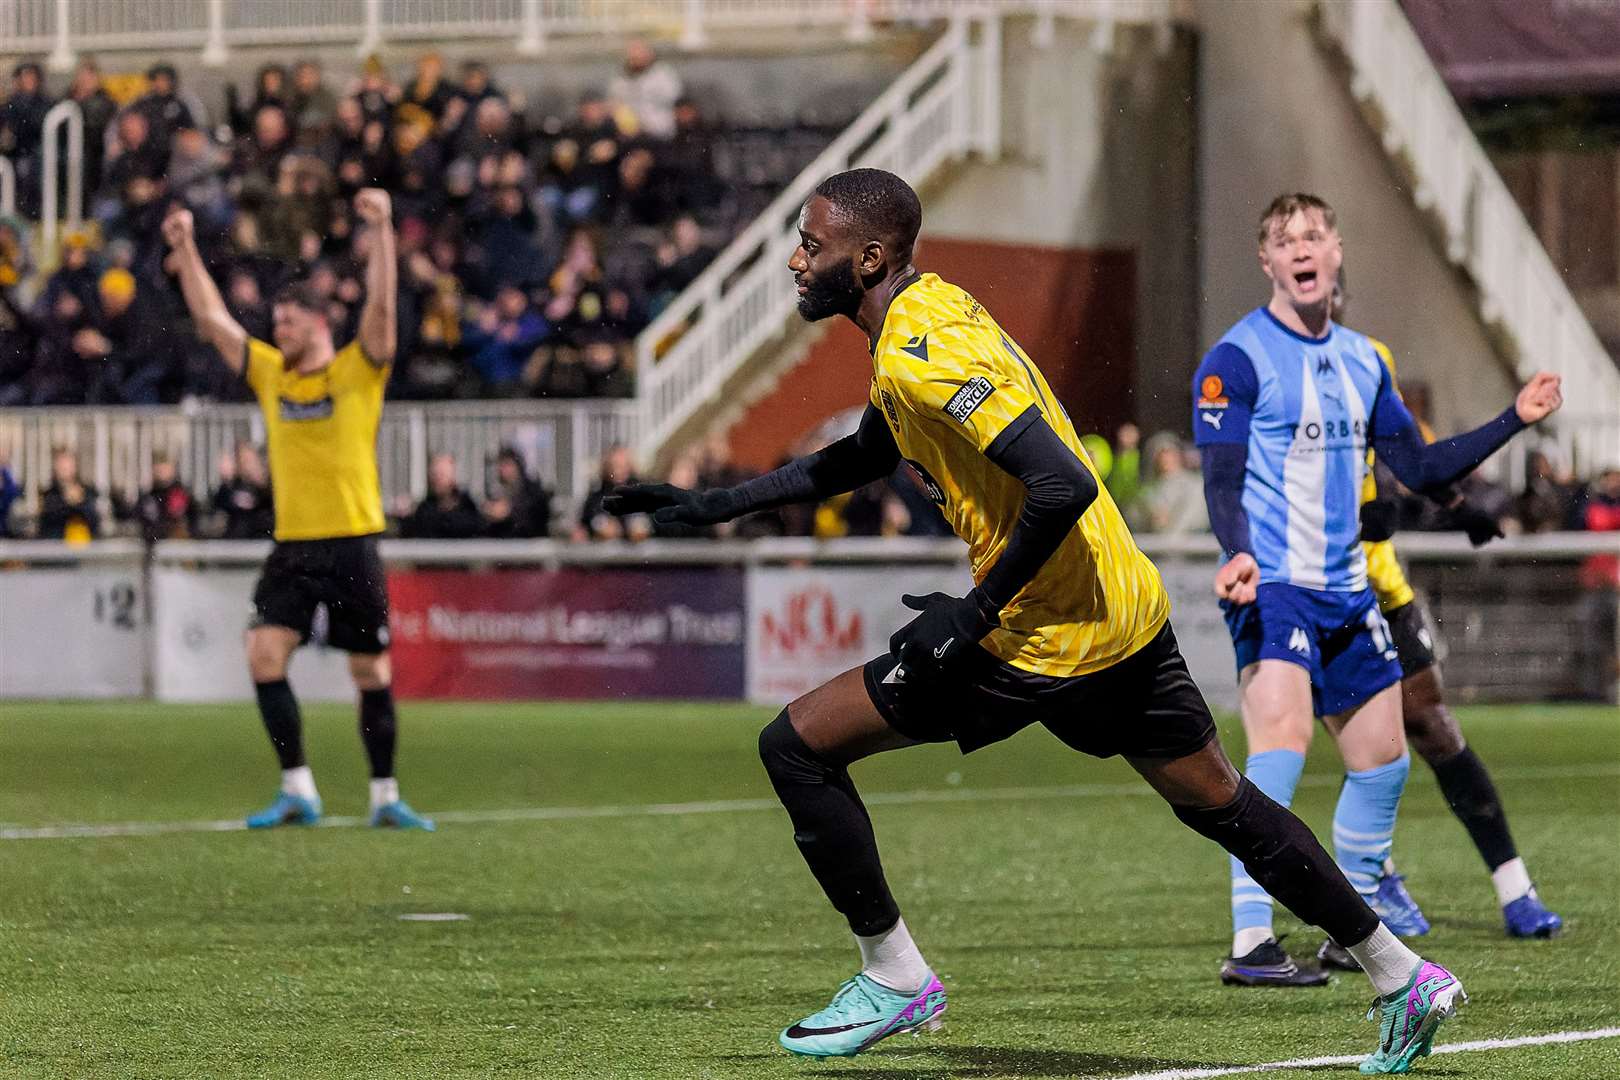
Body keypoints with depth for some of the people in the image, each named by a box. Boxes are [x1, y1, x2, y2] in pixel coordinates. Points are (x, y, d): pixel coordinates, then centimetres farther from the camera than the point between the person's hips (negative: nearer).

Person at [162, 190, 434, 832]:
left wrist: (381, 230, -24)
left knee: (371, 672, 1)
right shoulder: (269, 374, 11)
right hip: (292, 545, 4)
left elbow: (381, 306, -15)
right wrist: (186, 249, 10)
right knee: (264, 654, -11)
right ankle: (298, 791, -6)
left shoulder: (357, 370, -1)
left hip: (351, 544, -4)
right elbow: (212, 318, 14)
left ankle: (385, 797, 11)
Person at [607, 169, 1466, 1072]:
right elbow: (865, 457, 29)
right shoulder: (932, 314, 11)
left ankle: (895, 979, 6)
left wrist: (976, 613, -20)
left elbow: (1062, 486, -28)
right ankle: (1402, 976, 23)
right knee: (1221, 803, 19)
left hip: (1043, 642, -10)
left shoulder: (922, 354, -20)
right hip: (1128, 609, 10)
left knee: (797, 746, -2)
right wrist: (718, 506, 26)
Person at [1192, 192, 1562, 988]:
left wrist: (1514, 420, 13)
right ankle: (1251, 942, -26)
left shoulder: (1360, 361, 14)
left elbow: (1421, 469, 18)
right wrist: (1237, 554, -34)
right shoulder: (1238, 359, -8)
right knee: (1282, 738, -25)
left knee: (1383, 758, 14)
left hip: (1347, 592, 7)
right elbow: (1223, 480, -15)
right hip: (1272, 587, -7)